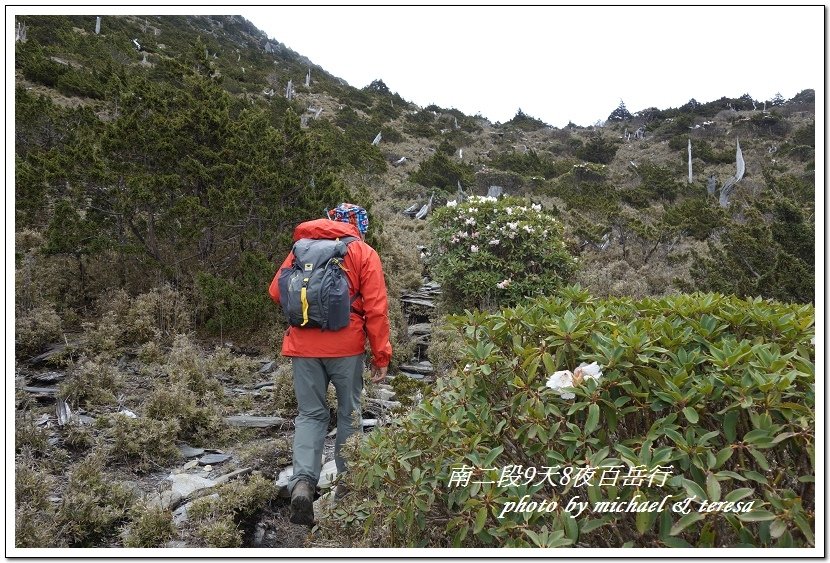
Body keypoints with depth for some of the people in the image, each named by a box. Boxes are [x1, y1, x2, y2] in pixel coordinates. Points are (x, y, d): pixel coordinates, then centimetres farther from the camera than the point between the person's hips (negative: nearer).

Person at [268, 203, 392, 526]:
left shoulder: (301, 247, 9)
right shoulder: (364, 253, 1)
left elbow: (276, 292, 8)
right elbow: (376, 309, -5)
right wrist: (381, 356, -1)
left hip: (303, 345, 2)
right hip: (346, 346, -2)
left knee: (310, 414, 13)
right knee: (349, 413, 15)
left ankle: (302, 483, -3)